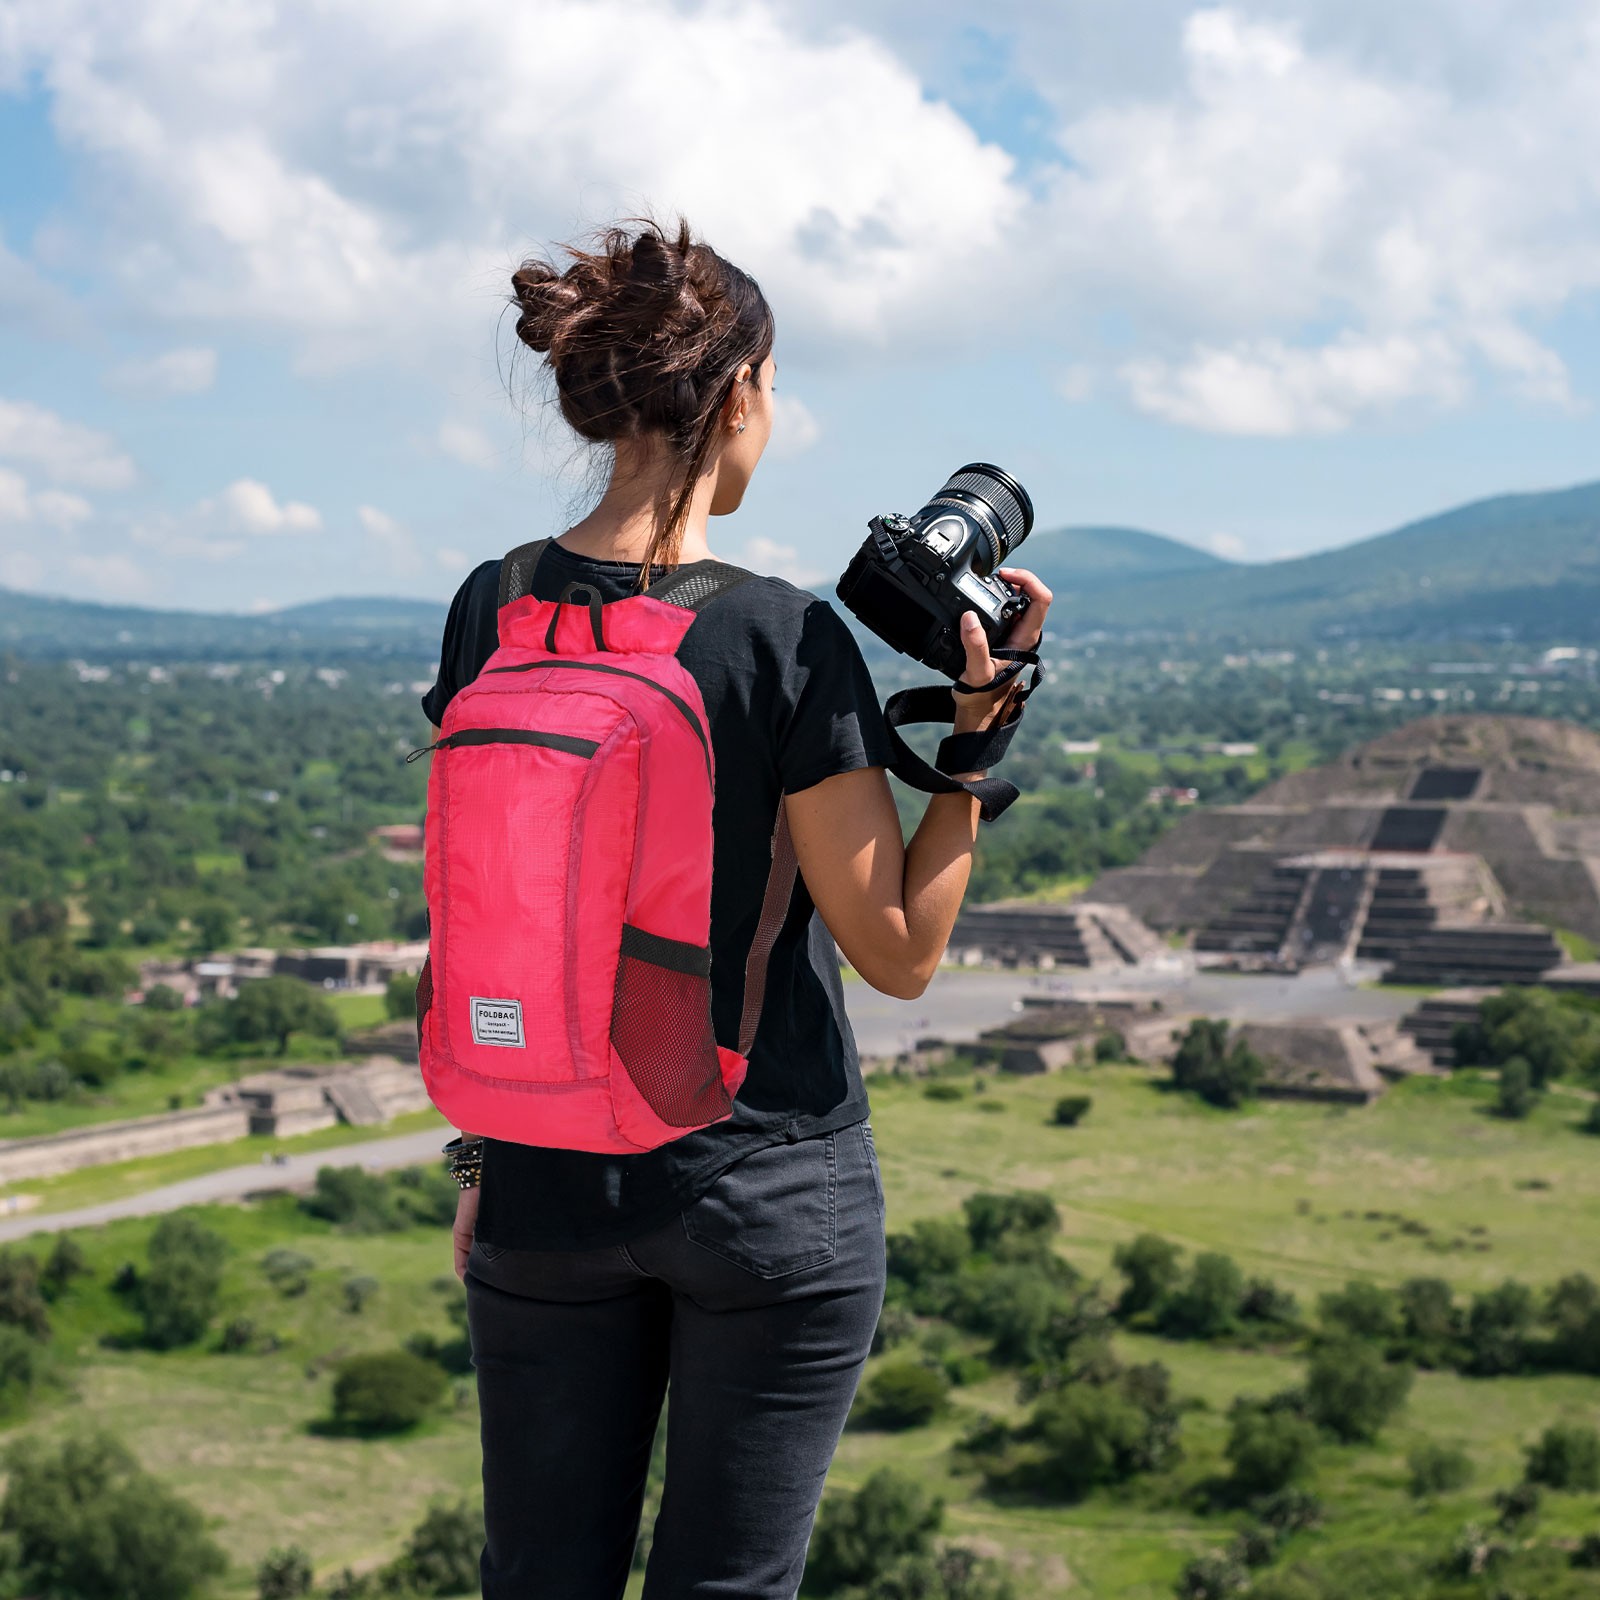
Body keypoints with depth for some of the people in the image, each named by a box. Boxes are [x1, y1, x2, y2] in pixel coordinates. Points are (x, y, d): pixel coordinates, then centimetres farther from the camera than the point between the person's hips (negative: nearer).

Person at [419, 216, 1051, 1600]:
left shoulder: (494, 612, -3)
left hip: (549, 1186, 4)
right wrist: (977, 715, -10)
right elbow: (900, 950, -11)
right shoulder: (788, 638, -15)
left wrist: (482, 1152, 14)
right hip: (775, 1196, -4)